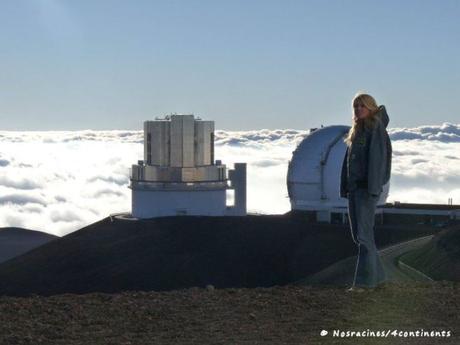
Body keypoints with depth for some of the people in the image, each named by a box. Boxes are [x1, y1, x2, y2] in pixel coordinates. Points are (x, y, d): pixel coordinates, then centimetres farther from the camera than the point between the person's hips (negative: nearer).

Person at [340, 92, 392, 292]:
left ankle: (364, 280, -11)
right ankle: (377, 274, 20)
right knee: (358, 235, 11)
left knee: (364, 234, -11)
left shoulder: (376, 129, -6)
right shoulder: (355, 132, 18)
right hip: (353, 187, 9)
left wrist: (373, 187, -22)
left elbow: (378, 158, -15)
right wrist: (345, 187, 11)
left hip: (367, 188, -9)